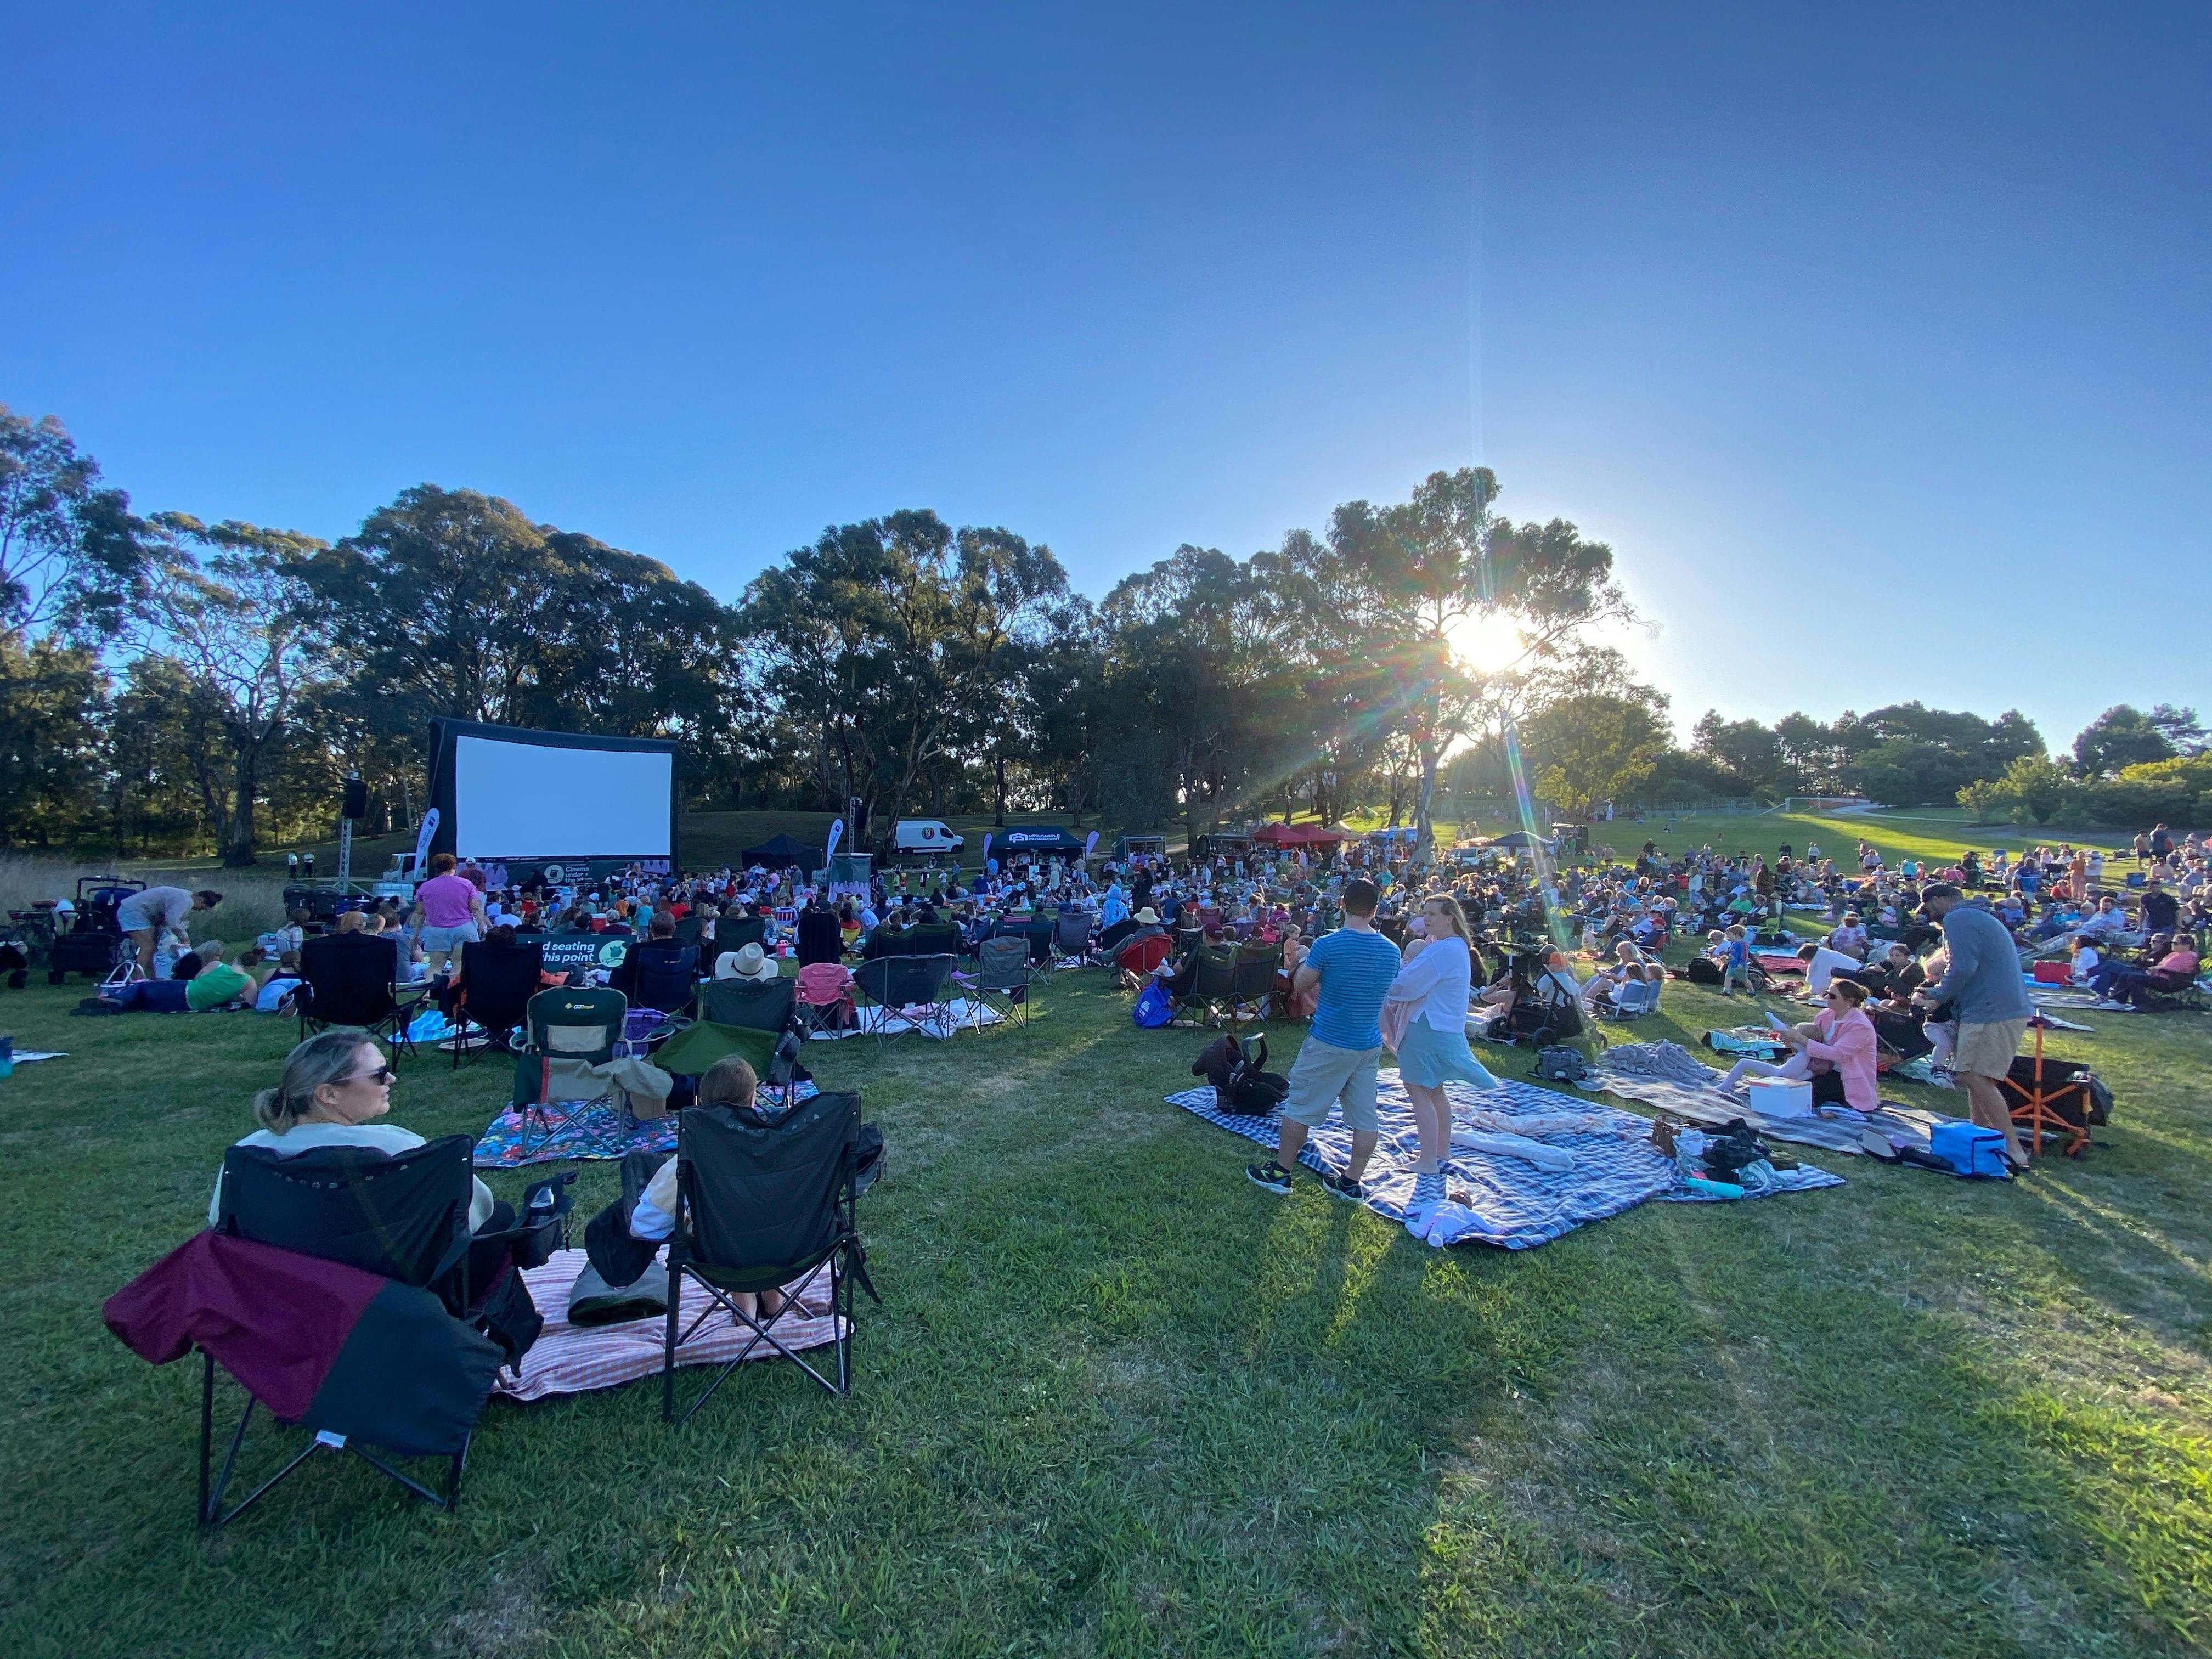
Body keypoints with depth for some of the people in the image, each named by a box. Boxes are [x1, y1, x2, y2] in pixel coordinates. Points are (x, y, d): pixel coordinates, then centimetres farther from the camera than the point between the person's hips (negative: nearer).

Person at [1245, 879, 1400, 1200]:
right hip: (1370, 1045, 5)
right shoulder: (1391, 951, -1)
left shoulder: (1328, 945, -18)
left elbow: (1300, 985, -6)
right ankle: (1352, 1182, 20)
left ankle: (1280, 1172, 17)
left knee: (1300, 1106, 8)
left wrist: (1305, 960, 12)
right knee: (1365, 1115, 12)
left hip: (1329, 1043, -5)